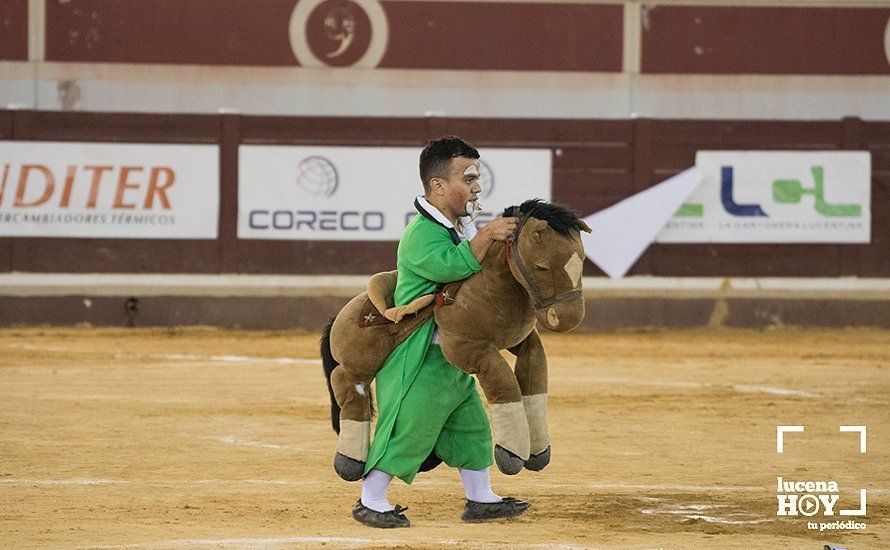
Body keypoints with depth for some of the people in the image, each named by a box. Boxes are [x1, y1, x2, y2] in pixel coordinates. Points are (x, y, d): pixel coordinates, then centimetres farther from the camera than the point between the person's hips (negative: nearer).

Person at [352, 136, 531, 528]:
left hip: (453, 359, 10)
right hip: (417, 359, -10)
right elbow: (450, 265, -37)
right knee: (407, 429, -6)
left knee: (471, 426, 13)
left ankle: (480, 499, 23)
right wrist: (486, 235, -36)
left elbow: (481, 270, 27)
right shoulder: (421, 233, -20)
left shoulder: (461, 227, 11)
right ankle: (369, 502, 4)